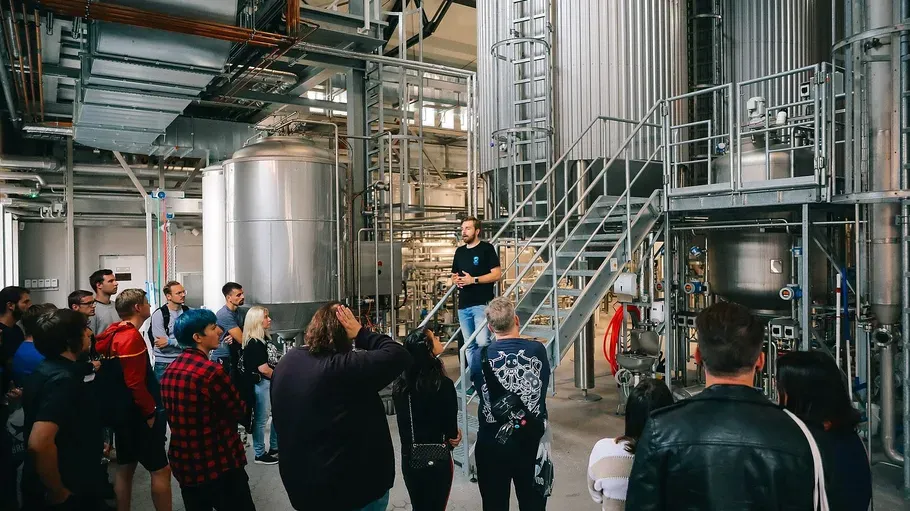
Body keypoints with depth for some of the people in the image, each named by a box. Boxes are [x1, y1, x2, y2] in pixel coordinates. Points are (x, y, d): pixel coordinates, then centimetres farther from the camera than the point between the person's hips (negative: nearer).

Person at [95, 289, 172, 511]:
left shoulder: (116, 333, 7)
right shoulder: (132, 337, -21)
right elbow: (135, 383, -25)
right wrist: (151, 411, -15)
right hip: (138, 413, -10)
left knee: (125, 468, 16)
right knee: (161, 469, -2)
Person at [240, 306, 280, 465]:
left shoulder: (265, 338, 9)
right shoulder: (253, 343, -18)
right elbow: (263, 369, -19)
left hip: (272, 382, 10)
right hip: (261, 383, -10)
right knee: (261, 419, 2)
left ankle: (275, 448, 32)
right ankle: (260, 455, 15)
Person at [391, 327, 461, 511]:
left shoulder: (399, 384, -6)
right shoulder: (443, 384, -22)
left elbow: (404, 423, 4)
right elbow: (451, 430, -15)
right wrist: (453, 436, 7)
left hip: (409, 459, 4)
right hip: (437, 461, -4)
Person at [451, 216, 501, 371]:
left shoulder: (486, 248, -3)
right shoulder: (459, 251, 15)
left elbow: (497, 274, -10)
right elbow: (454, 275, 24)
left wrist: (473, 280, -16)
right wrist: (456, 280, 1)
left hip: (482, 304, -6)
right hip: (463, 306, 6)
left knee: (482, 343, -14)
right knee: (469, 346, 11)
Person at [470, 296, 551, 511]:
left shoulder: (480, 357, -13)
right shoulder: (537, 350, -11)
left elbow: (481, 391, 0)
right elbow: (544, 385, 3)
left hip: (493, 442, 0)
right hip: (532, 439, 1)